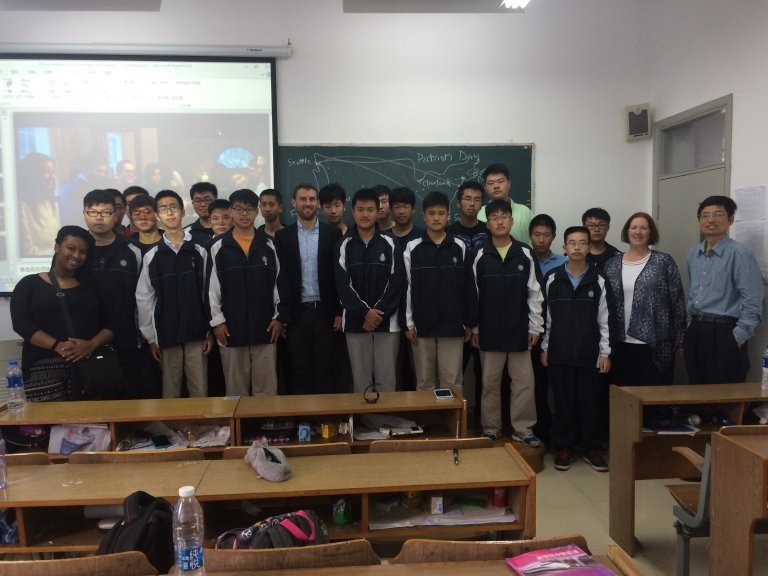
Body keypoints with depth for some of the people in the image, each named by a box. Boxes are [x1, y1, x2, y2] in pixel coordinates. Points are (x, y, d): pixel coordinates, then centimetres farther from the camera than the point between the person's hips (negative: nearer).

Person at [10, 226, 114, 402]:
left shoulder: (92, 287, 15)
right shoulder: (29, 284, 9)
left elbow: (110, 325, 8)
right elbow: (21, 323, -3)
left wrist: (91, 345, -13)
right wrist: (57, 346, -17)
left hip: (89, 366, 2)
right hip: (44, 369, -2)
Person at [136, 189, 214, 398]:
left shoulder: (200, 252, 2)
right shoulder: (151, 256, 3)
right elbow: (144, 299, 4)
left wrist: (210, 331, -1)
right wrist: (151, 337, 1)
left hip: (197, 333, 0)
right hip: (167, 335, 1)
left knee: (200, 392, 4)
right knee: (170, 393, 7)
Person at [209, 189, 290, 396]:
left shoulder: (268, 245, 6)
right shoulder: (219, 247, 1)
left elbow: (280, 282, 7)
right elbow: (211, 286, 0)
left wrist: (280, 317, 2)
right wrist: (217, 320, -4)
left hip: (264, 327, 1)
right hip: (231, 328, -1)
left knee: (266, 387, 5)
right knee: (236, 388, 7)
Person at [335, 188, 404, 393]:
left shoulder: (389, 244, 3)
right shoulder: (344, 245, 3)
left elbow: (396, 284, -3)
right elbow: (343, 285, -3)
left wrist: (380, 313, -13)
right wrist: (364, 313, -14)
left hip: (387, 322, 0)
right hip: (355, 322, 1)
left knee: (386, 378, 3)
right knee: (361, 378, 6)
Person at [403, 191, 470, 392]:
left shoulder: (460, 248, 3)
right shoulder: (412, 248, 1)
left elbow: (467, 287, 5)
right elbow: (406, 288, 2)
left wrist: (468, 322, 4)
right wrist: (408, 324, -1)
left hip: (453, 325, 0)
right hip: (422, 325, 0)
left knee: (452, 381, 3)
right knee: (424, 381, 8)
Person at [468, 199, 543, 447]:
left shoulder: (525, 254, 1)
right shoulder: (480, 257, -1)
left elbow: (534, 294, 3)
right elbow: (473, 294, 3)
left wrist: (535, 326, 0)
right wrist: (474, 327, 2)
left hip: (519, 330, 1)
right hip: (490, 331, 0)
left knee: (524, 381, 4)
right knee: (490, 382, 8)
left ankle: (523, 429, 16)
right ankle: (490, 428, 20)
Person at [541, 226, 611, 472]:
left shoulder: (598, 281, 2)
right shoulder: (552, 278, 1)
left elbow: (604, 320, 3)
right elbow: (546, 316, 5)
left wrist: (605, 352, 0)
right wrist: (545, 348, 4)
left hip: (589, 353, 0)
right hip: (559, 352, 0)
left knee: (589, 401, 6)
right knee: (563, 401, 6)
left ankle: (592, 448, 19)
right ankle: (563, 447, 18)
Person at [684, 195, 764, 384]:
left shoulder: (739, 253, -12)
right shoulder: (693, 254, 11)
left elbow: (754, 302, -15)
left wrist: (738, 338, -14)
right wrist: (688, 329, 16)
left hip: (724, 333, -7)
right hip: (695, 332, 7)